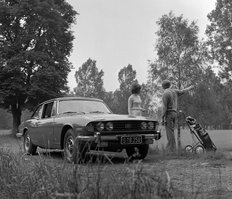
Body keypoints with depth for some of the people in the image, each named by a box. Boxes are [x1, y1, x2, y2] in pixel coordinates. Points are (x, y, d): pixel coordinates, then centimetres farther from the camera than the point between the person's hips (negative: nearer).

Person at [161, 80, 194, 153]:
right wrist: (190, 88, 50)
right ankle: (169, 148, 8)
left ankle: (171, 150, -12)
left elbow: (164, 107, -16)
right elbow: (183, 91, 29)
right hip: (174, 113, 7)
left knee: (170, 132, -9)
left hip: (168, 114, -7)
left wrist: (162, 118, -16)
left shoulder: (165, 94, -11)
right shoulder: (174, 91, 10)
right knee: (171, 132, 9)